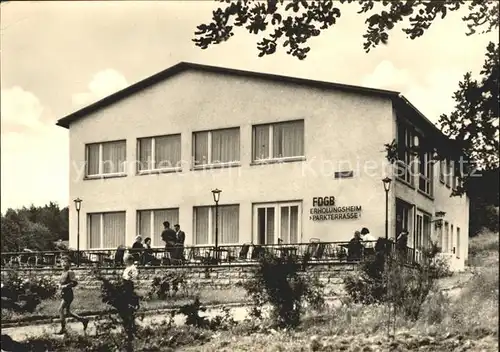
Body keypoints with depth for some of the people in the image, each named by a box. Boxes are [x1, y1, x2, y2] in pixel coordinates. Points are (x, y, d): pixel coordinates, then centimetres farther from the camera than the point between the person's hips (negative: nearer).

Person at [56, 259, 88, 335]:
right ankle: (83, 320, 24)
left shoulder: (70, 272, -11)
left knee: (61, 309, -14)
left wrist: (66, 286, -21)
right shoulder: (63, 273, 15)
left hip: (68, 293, -9)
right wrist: (60, 285, 9)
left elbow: (75, 282, -19)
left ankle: (63, 329, -7)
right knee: (68, 312, 12)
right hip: (63, 294, 9)